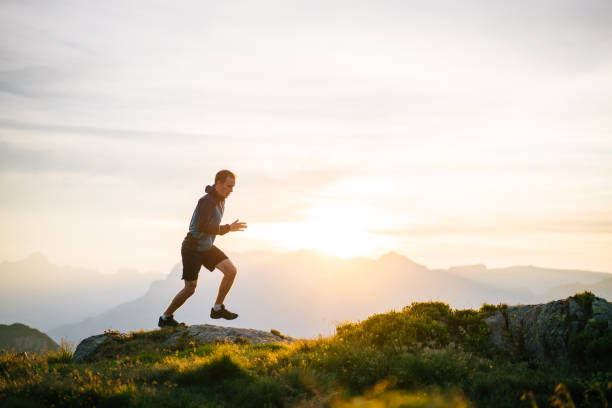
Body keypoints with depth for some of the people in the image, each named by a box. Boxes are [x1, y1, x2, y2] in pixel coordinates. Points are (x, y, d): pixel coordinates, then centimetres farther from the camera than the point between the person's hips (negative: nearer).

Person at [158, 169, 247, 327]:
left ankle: (217, 309, 5)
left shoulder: (220, 200, 5)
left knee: (231, 270, -6)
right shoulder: (207, 201, -24)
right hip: (192, 249, -8)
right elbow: (202, 227, -34)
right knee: (190, 289, -4)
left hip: (206, 247, 8)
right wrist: (228, 228, -30)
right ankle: (165, 318, 15)